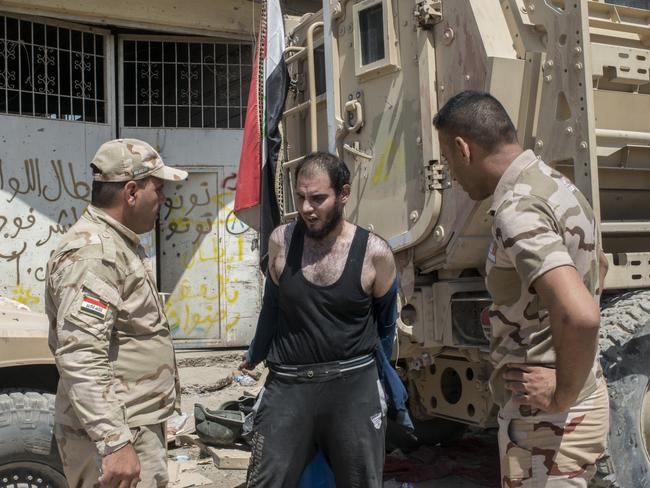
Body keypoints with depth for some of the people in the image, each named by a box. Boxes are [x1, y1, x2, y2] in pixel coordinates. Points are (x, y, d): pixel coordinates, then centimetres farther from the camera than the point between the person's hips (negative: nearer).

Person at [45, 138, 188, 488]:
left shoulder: (119, 243, 14)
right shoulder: (92, 252, -20)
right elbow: (80, 358, -28)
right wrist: (115, 442, -30)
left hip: (139, 424, 10)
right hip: (117, 434, -10)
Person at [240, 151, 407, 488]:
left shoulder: (375, 253, -9)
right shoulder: (281, 241, -3)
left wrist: (382, 375, 18)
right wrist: (256, 354, 27)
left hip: (354, 387, -1)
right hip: (288, 385, 1)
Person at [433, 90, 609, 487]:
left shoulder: (517, 210, -23)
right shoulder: (559, 187, 7)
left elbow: (581, 316, -36)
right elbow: (598, 266, 25)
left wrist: (562, 395, -20)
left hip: (547, 421, -9)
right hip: (587, 401, 9)